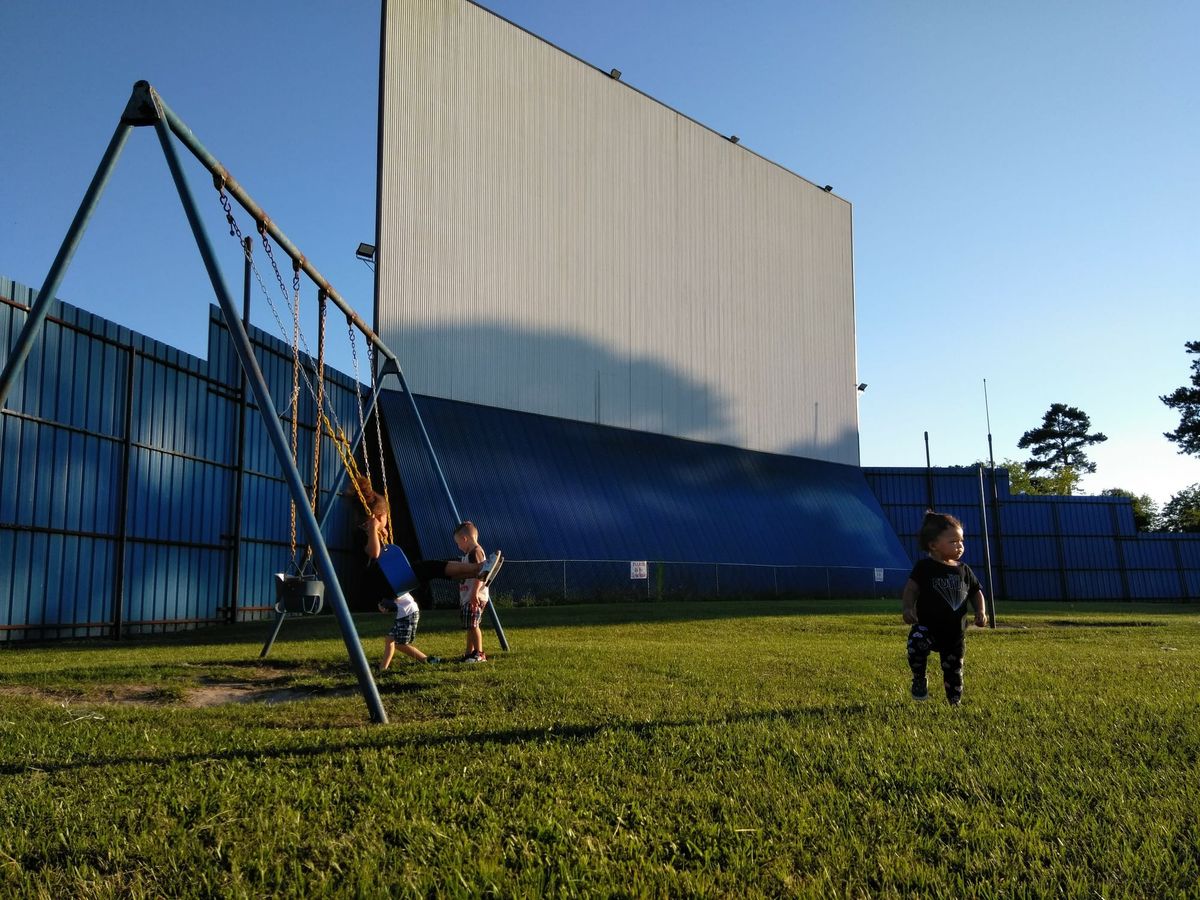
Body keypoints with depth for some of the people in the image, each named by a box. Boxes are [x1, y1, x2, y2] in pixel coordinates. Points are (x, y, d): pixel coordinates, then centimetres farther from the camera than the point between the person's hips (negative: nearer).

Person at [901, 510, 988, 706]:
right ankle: (919, 679, -10)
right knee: (917, 643, -35)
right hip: (926, 626, -4)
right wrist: (908, 607, -32)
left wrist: (980, 612, 0)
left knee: (954, 672, 11)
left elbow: (976, 592, 18)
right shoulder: (924, 567, -7)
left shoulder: (964, 570, 7)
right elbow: (911, 588, -14)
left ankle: (955, 703, 35)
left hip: (954, 632, 4)